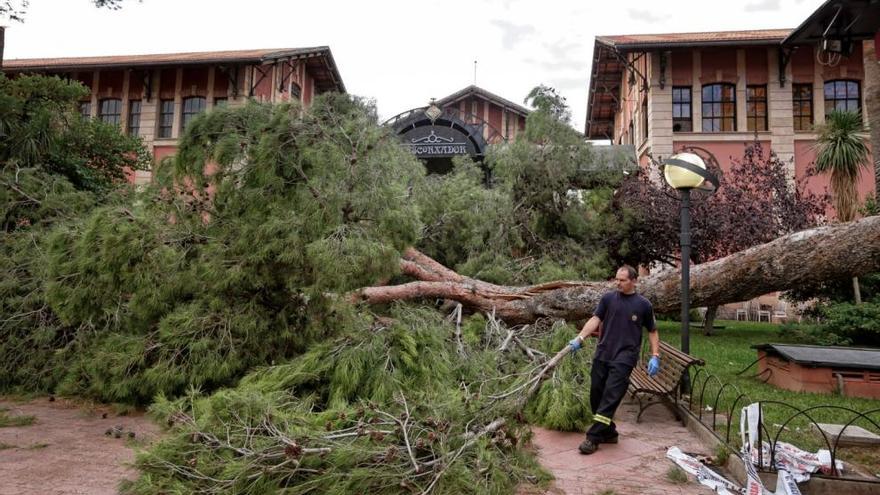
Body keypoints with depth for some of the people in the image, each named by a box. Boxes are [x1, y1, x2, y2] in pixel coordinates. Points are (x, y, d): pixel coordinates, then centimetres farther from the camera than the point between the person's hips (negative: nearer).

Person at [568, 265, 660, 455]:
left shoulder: (643, 304, 4)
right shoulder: (608, 298, 7)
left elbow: (652, 331, 12)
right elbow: (595, 319, -3)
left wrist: (655, 356, 1)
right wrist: (580, 338, -17)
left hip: (624, 358, -3)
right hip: (602, 355, 3)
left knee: (610, 398, -10)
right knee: (596, 396, 7)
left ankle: (593, 438, -4)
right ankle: (609, 433, 25)